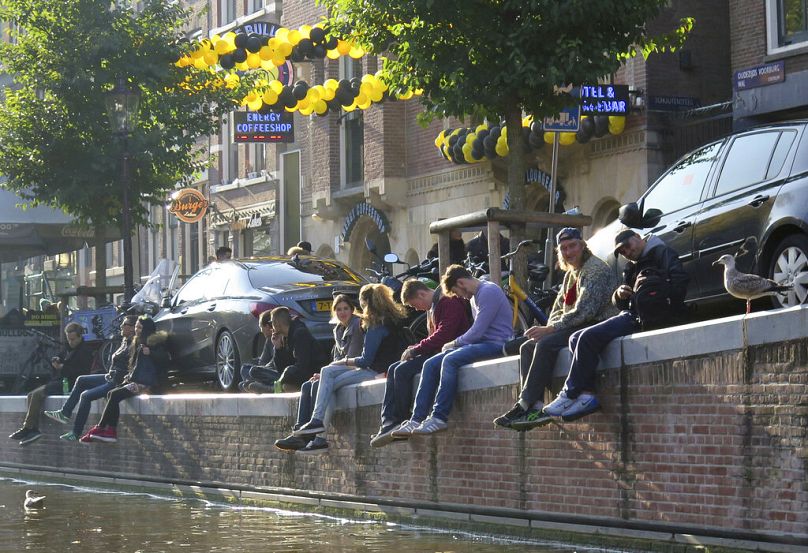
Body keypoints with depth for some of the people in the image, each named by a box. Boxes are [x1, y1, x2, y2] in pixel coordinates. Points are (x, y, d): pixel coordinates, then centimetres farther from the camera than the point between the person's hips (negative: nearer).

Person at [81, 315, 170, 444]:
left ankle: (99, 428, -17)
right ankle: (111, 431, -19)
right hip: (134, 380, 9)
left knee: (115, 395, -20)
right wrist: (129, 376, 13)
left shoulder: (155, 342, -3)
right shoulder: (138, 343, 23)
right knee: (111, 394, -11)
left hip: (145, 383, -9)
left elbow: (165, 359, -14)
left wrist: (150, 353, -23)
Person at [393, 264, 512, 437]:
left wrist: (454, 343, -3)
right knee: (431, 364, -3)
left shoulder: (489, 292, -12)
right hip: (481, 343, 10)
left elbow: (477, 331, -17)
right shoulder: (475, 297, 21)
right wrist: (455, 344, 3)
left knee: (450, 360, -31)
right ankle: (417, 420, -11)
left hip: (496, 344, -10)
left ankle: (439, 418, -31)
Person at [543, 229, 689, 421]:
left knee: (589, 337, -23)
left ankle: (570, 395, -18)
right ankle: (587, 394, -15)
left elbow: (680, 281, -13)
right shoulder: (631, 268, 30)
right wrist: (619, 295, 2)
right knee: (576, 338, 1)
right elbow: (620, 304, 25)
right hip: (630, 315, 10)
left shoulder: (662, 253, 4)